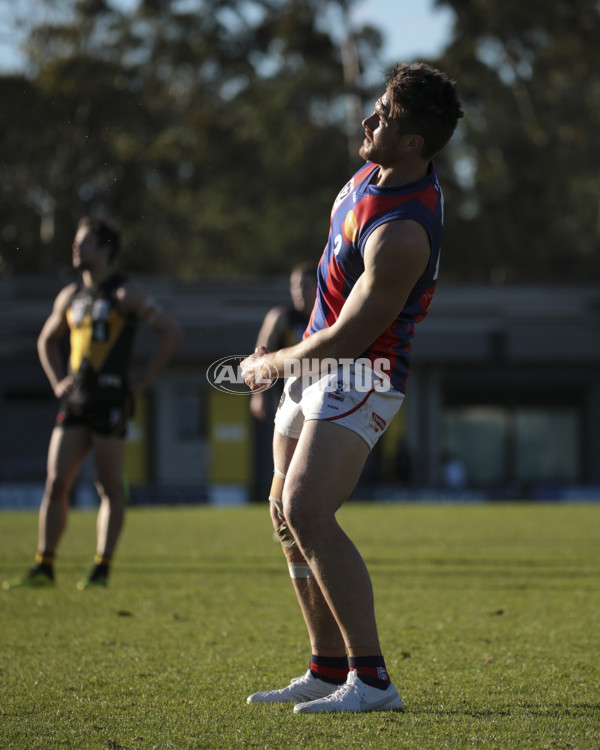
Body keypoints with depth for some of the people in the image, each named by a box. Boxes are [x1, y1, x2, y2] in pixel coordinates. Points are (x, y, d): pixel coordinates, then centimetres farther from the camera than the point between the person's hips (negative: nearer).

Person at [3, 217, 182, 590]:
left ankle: (102, 569, 2)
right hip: (75, 402, 6)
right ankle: (44, 567, 3)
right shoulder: (70, 296, 16)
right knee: (56, 483, -1)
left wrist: (140, 382, -9)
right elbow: (47, 340, 32)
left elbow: (172, 333, -8)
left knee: (110, 488, -1)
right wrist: (57, 382, 15)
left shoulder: (126, 293, -3)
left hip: (110, 401, -6)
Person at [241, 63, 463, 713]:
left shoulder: (401, 233, -28)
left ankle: (372, 680, -22)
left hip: (360, 374, -10)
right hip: (317, 362, 10)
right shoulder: (375, 172, 3)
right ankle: (328, 670, 18)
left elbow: (348, 336, -24)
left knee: (308, 512, -23)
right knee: (286, 515, 10)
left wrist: (274, 364, -6)